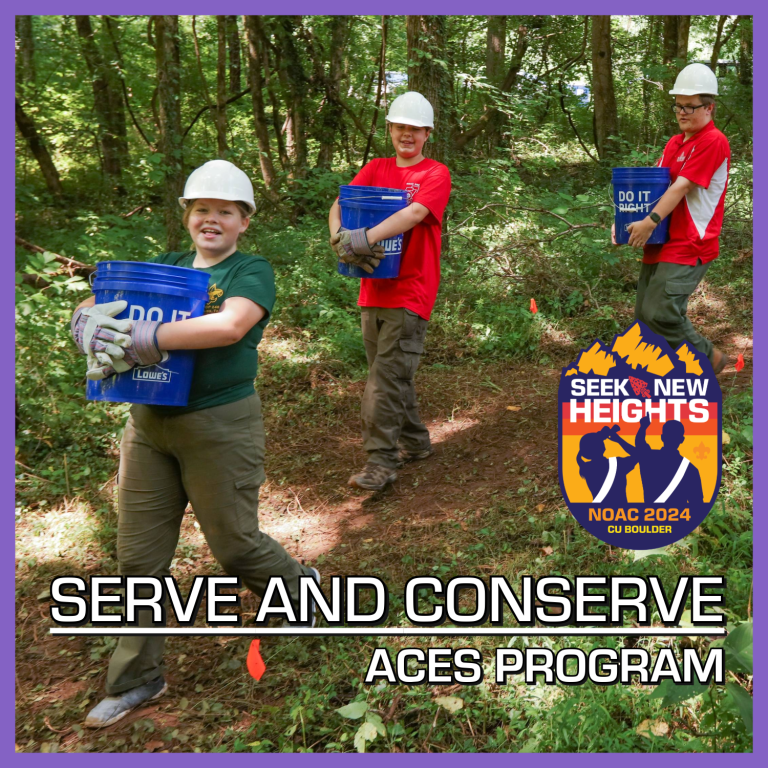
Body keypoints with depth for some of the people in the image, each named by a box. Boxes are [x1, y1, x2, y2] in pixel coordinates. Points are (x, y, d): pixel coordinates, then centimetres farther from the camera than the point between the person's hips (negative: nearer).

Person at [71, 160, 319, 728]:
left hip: (219, 426, -5)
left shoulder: (252, 272, -6)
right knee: (139, 556, 10)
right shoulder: (164, 267, 11)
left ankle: (302, 587, 41)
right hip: (148, 424, 6)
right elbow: (94, 305, 7)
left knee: (234, 543, 8)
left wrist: (141, 338, -28)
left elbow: (232, 324, -27)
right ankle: (137, 679, 27)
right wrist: (89, 326, -18)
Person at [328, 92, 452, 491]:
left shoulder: (435, 174, -2)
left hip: (409, 290, -6)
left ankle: (381, 461, -3)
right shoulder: (376, 169, 13)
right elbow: (340, 204, -1)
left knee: (386, 378, -10)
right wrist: (340, 237, -24)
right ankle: (415, 443, 30)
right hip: (373, 289, 6)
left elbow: (416, 212, -22)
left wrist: (366, 238, -34)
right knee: (391, 375, 14)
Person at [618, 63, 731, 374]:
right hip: (661, 242, 9)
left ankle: (709, 358, 7)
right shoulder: (674, 143, 16)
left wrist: (651, 221, -27)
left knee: (660, 313, -15)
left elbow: (682, 186, -19)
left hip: (689, 245, -9)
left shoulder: (713, 142, -10)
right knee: (645, 315, 8)